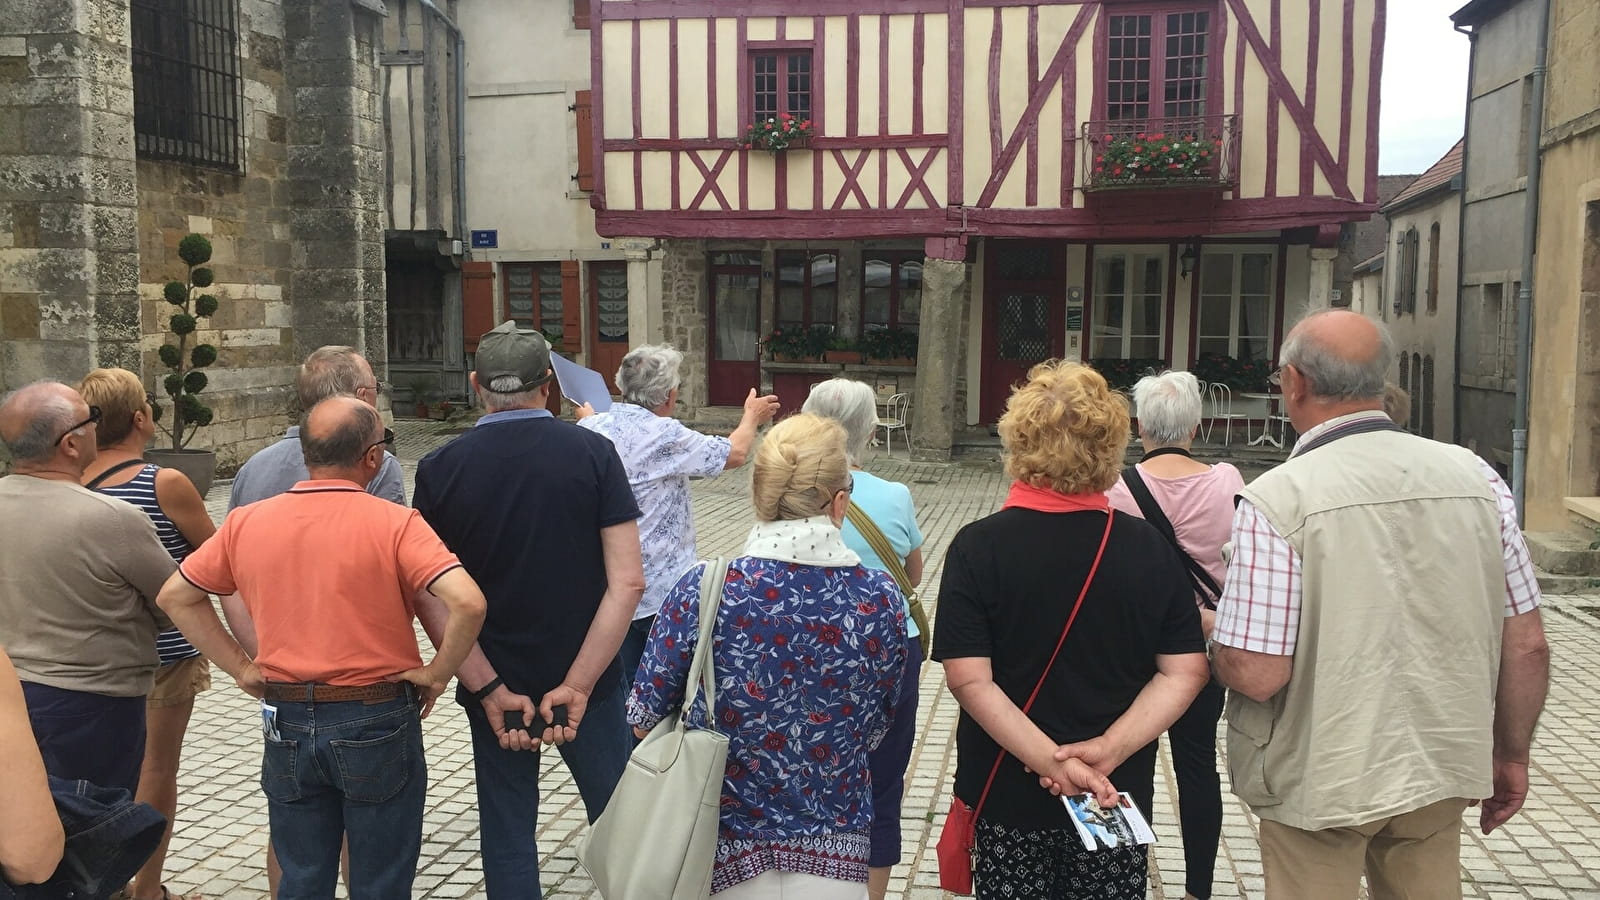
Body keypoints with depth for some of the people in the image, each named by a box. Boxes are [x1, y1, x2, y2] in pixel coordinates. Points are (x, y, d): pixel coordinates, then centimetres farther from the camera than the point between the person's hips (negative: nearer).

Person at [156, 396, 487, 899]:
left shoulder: (245, 523, 0)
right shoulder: (394, 523, -15)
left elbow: (175, 597, 10)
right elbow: (467, 602, -26)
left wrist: (239, 666, 9)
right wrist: (438, 673, -11)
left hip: (287, 725, 4)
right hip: (376, 724, -4)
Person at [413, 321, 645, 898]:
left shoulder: (440, 468, -5)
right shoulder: (592, 453, -8)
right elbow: (627, 581, -15)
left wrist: (490, 689, -9)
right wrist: (578, 685, -14)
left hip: (495, 687, 1)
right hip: (585, 681, -1)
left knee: (507, 833, 14)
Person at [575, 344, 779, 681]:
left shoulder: (591, 429, -2)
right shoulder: (665, 435, -18)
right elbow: (735, 453, -7)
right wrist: (752, 417, 13)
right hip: (660, 589, -5)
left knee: (622, 688, 14)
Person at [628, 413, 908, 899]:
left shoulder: (701, 593, -19)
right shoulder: (881, 599, -13)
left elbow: (644, 719, -7)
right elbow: (874, 728, 0)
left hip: (723, 852, -1)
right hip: (835, 858, 1)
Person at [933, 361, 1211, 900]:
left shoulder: (978, 547, -13)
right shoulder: (1150, 548, -6)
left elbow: (968, 679, -20)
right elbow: (1184, 673, -8)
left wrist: (1053, 761, -19)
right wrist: (1109, 750, -14)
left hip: (1007, 793, -1)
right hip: (1120, 794, 2)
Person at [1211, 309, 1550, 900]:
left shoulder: (1275, 499, -20)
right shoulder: (1476, 476, -5)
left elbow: (1256, 675, -21)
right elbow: (1527, 646, -1)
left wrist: (1211, 636, 0)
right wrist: (1511, 756, 14)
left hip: (1320, 782, -4)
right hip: (1441, 774, 4)